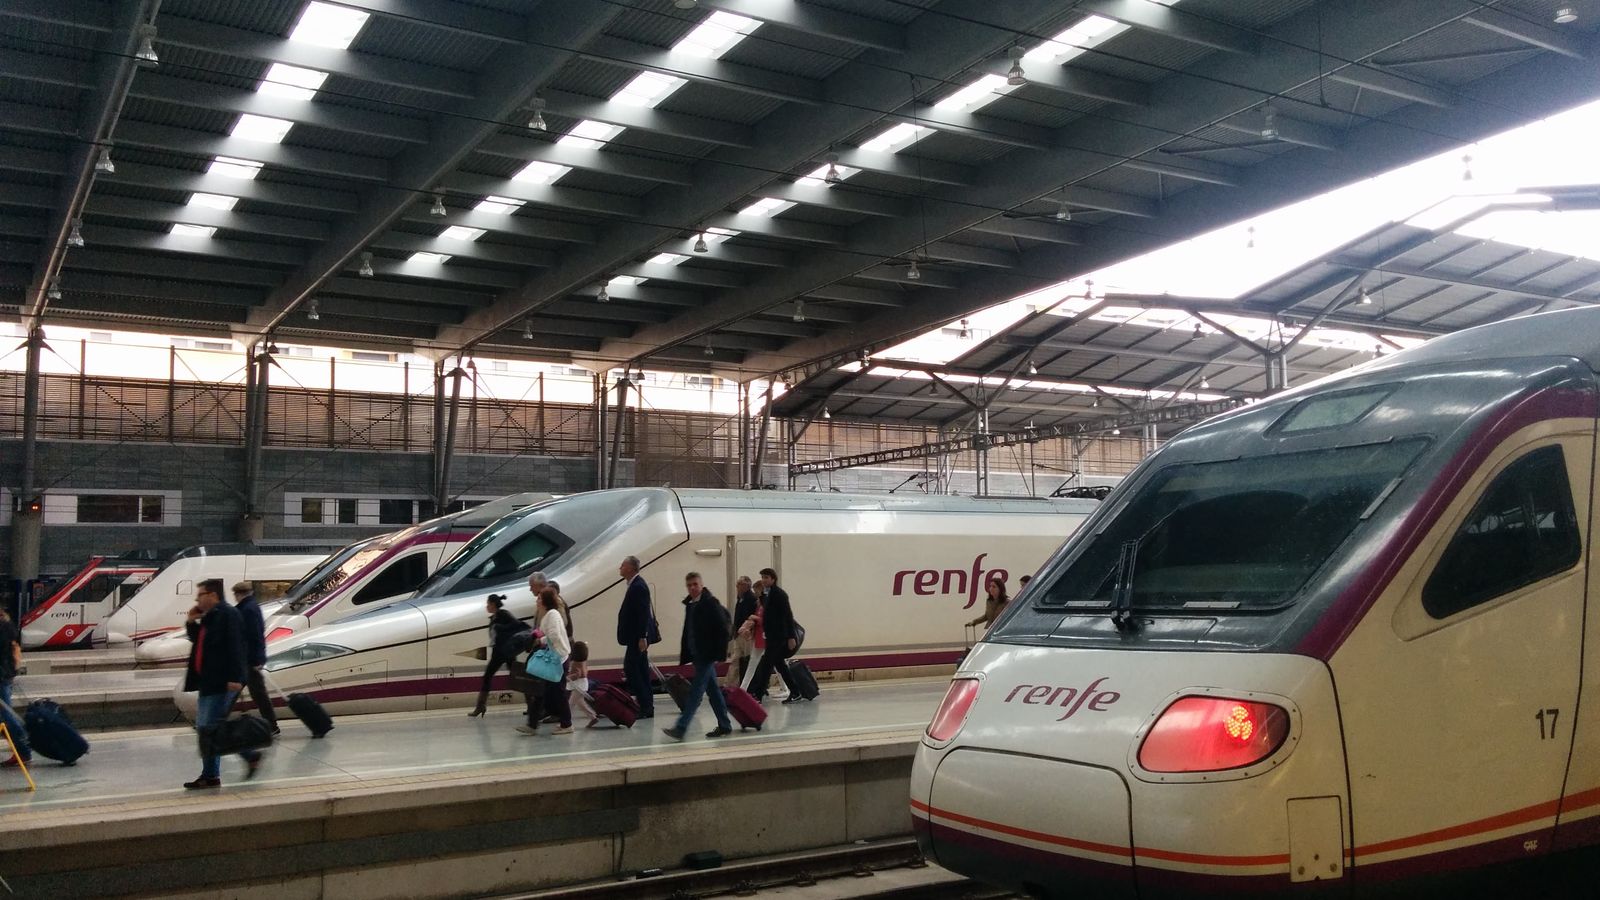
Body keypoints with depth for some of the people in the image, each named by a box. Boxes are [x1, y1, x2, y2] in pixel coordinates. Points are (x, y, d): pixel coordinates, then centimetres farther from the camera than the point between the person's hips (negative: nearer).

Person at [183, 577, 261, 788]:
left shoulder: (228, 614, -14)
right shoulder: (208, 617, 16)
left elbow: (235, 647, -20)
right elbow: (198, 642, 28)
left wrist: (235, 677, -25)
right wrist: (192, 623, 11)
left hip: (222, 682, -10)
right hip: (209, 682, 10)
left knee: (208, 728, -8)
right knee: (205, 728, 12)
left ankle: (210, 775, 1)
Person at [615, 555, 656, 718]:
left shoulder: (638, 586, -16)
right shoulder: (636, 584, 14)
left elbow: (643, 613, -21)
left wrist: (642, 637, -23)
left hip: (637, 637, -10)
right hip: (636, 637, 10)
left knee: (631, 669, -8)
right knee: (639, 671, 12)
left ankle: (645, 706, -6)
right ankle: (646, 707, 16)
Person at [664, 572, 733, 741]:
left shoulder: (711, 603, -10)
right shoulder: (690, 605, 15)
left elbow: (723, 630, -14)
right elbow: (687, 632, 20)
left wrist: (720, 654, -18)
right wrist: (684, 657, 16)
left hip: (707, 655, -9)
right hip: (697, 655, 9)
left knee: (696, 691, -11)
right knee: (712, 690, 13)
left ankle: (680, 728, -16)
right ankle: (724, 726, 21)